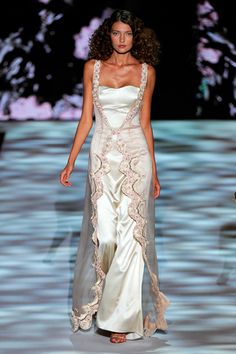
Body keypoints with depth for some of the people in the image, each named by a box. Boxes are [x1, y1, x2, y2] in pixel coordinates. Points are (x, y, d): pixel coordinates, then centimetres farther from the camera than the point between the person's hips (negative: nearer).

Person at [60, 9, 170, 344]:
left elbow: (145, 122, 9)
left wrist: (154, 169, 9)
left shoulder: (146, 71, 6)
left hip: (136, 155, 0)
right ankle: (98, 301, 18)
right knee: (105, 234, -5)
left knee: (130, 234, -4)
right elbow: (86, 118, 7)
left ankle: (123, 315, 5)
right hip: (103, 155, 0)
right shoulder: (93, 67, 6)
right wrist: (70, 162, 2)